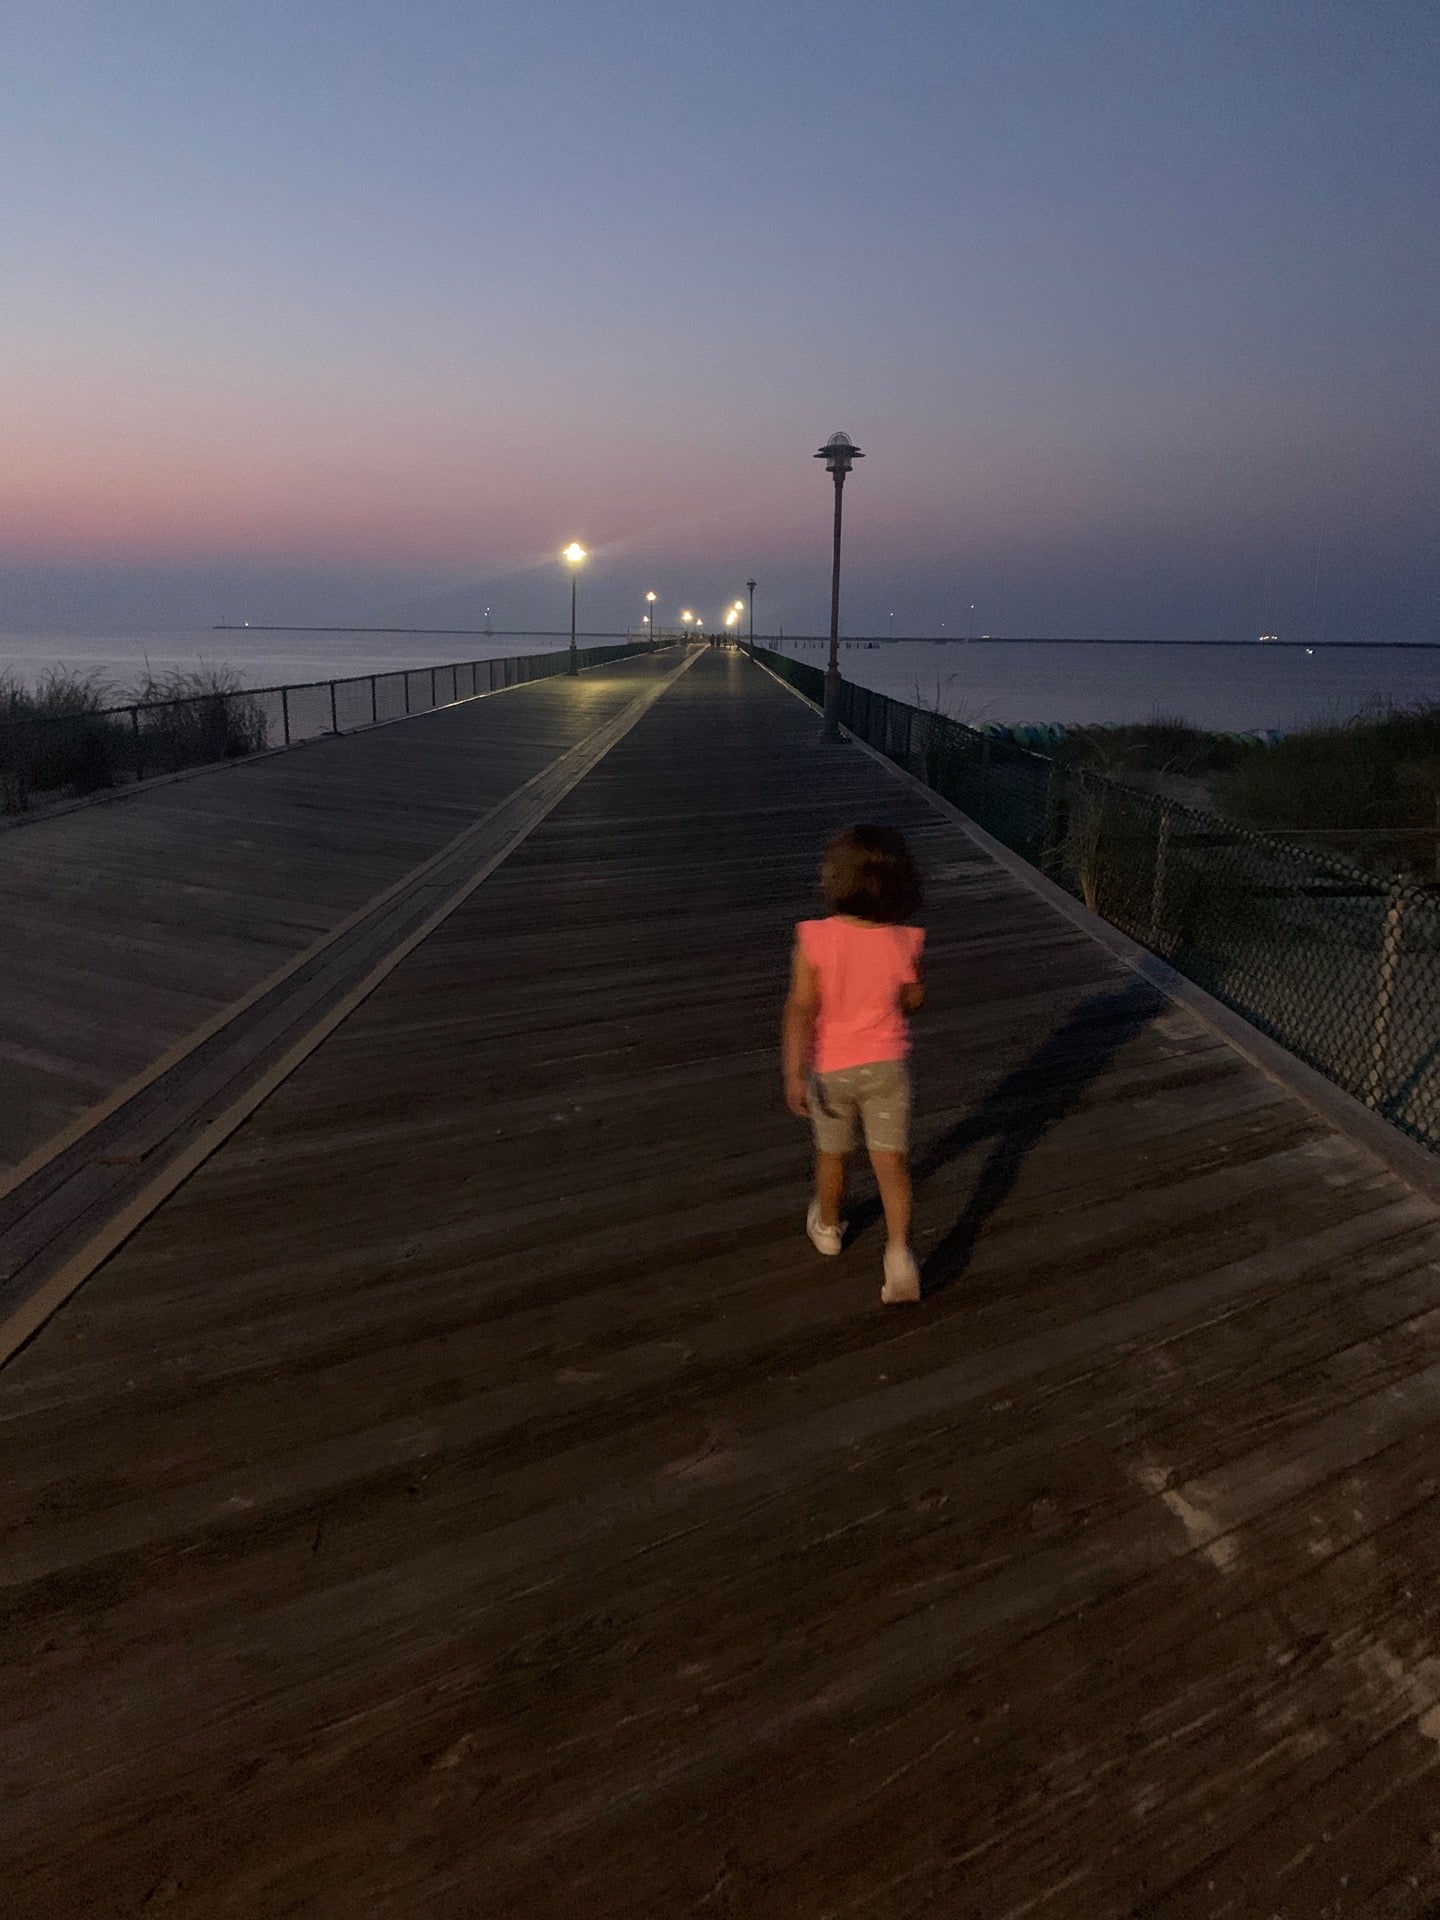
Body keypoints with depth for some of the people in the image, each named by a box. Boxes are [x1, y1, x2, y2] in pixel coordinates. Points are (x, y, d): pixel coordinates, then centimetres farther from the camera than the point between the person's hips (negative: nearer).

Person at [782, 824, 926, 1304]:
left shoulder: (813, 940, -21)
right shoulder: (904, 942, -15)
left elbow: (801, 1010, -22)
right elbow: (913, 1001, 1)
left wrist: (794, 1074, -19)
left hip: (830, 1067, 0)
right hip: (885, 1065, 0)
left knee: (832, 1154, 21)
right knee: (891, 1160, 6)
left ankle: (827, 1227, 44)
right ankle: (899, 1250, -7)